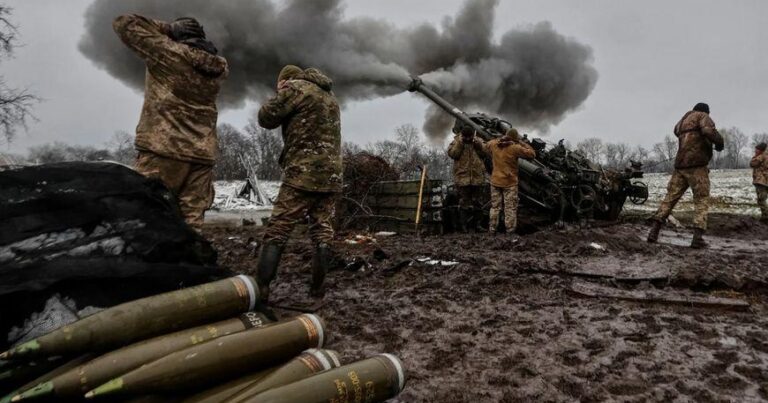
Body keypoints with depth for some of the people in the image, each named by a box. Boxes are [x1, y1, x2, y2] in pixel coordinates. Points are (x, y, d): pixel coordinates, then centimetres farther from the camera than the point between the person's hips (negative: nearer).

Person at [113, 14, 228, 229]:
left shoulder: (168, 52, 0)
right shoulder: (219, 67, 13)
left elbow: (124, 23, 10)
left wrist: (168, 28, 12)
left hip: (163, 149, -5)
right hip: (202, 155, 5)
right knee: (191, 224, 2)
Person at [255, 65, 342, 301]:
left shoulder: (297, 87, -1)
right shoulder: (330, 96, 23)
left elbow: (266, 118, 2)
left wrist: (280, 96, 16)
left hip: (303, 173, -7)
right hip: (332, 175, 7)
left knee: (276, 232, -4)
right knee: (323, 233, 7)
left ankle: (261, 289, -6)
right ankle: (317, 289, 9)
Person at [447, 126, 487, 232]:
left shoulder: (478, 141, 9)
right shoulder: (456, 142, 2)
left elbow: (485, 153, 1)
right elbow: (452, 154, -12)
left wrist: (478, 145, -11)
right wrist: (460, 143, -16)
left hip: (477, 177, 3)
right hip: (462, 177, -3)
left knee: (478, 202, 10)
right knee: (464, 202, 1)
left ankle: (476, 224, 21)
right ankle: (463, 225, 7)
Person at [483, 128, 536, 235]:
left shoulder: (494, 144, -1)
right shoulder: (515, 148, -16)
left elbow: (485, 147, 22)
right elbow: (532, 154, -10)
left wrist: (499, 139, 20)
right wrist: (522, 143, -2)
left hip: (495, 181, 5)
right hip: (509, 183, -4)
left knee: (495, 207, 14)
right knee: (510, 209, 3)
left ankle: (492, 230, 17)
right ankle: (510, 231, 4)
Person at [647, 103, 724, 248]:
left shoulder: (681, 122, 23)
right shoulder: (702, 116, 2)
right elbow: (709, 131, -19)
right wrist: (720, 142, -2)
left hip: (680, 166, 6)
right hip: (696, 165, -6)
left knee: (670, 198, 8)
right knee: (702, 201, 1)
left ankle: (654, 231, -3)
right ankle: (697, 237, -10)